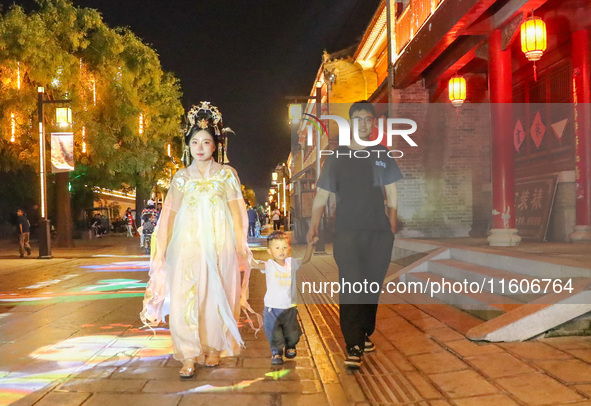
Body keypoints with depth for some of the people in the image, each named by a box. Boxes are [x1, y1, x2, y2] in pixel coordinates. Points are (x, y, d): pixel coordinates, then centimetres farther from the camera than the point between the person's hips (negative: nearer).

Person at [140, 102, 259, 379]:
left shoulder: (226, 174, 7)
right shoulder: (181, 178, 12)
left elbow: (236, 211, 5)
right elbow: (172, 215, 11)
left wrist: (240, 245, -3)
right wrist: (165, 249, 7)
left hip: (219, 245, -1)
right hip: (187, 245, 1)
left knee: (215, 295, 2)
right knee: (184, 297, -8)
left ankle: (214, 348, 19)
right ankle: (188, 356, -3)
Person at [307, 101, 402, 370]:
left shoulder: (382, 155, 13)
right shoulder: (337, 156, 6)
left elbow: (391, 192, 17)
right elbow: (322, 194, 3)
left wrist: (392, 223, 8)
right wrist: (314, 224, -7)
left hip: (379, 232, 3)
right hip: (347, 232, -3)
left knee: (373, 287, 6)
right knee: (351, 286, -11)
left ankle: (365, 335, 24)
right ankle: (353, 347, -7)